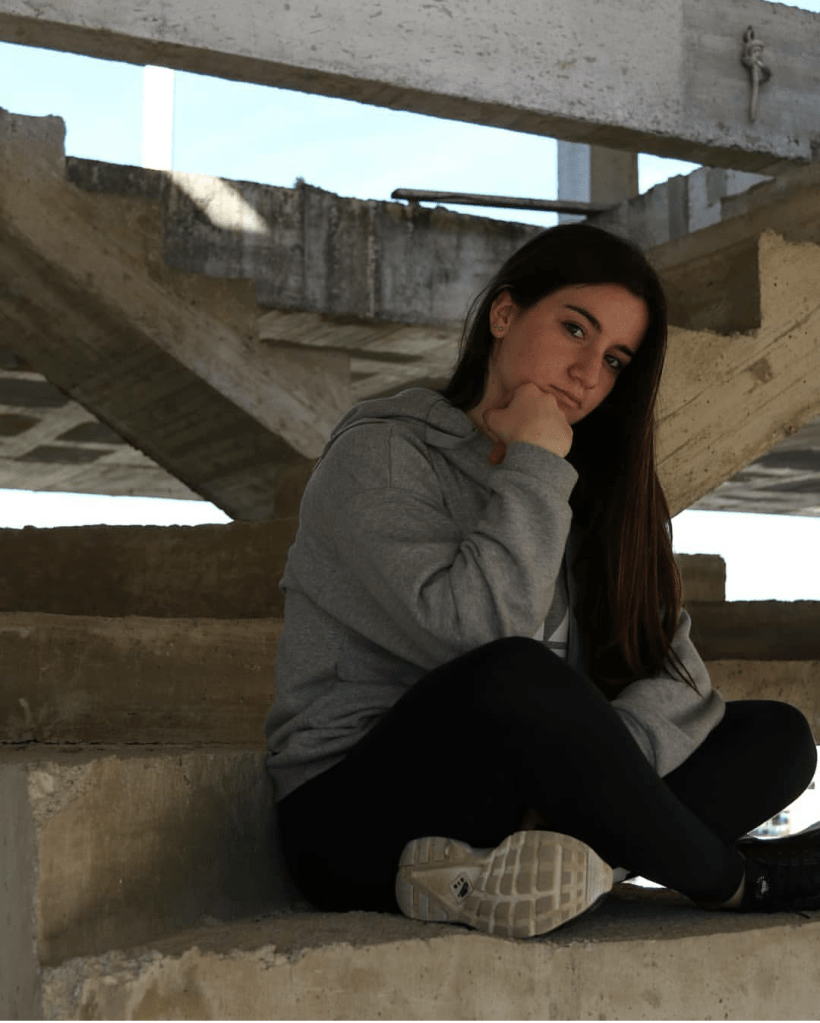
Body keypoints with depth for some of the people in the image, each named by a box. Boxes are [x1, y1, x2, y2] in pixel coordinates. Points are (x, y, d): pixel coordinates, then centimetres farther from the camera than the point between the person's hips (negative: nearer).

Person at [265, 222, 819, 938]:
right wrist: (533, 469, -12)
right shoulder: (380, 457, -4)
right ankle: (734, 880, -13)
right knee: (512, 677, -36)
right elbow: (475, 634, -22)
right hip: (360, 818, -7)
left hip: (515, 798, 7)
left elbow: (676, 671, 1)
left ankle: (491, 866, -29)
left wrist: (593, 780, -18)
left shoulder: (589, 491, 16)